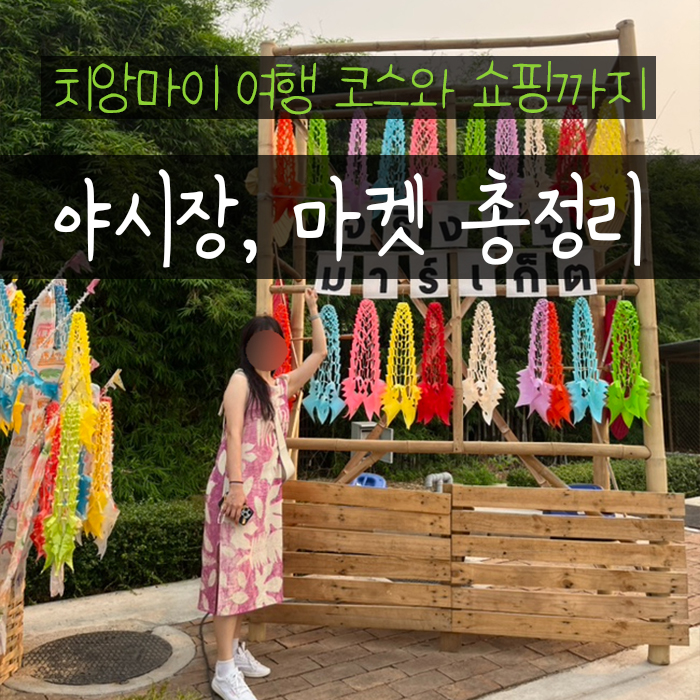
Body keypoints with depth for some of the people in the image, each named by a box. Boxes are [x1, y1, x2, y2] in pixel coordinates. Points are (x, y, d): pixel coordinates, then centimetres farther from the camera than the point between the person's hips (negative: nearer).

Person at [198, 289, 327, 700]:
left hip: (269, 487, 8)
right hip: (240, 486, -8)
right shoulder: (241, 380, -5)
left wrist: (314, 310, 20)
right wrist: (236, 485, -21)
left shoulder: (284, 385, 14)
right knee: (234, 567, -7)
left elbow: (320, 353, 20)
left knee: (254, 566, 13)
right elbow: (233, 434, -14)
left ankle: (235, 647, 27)